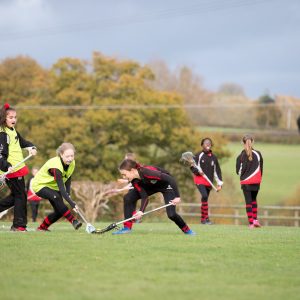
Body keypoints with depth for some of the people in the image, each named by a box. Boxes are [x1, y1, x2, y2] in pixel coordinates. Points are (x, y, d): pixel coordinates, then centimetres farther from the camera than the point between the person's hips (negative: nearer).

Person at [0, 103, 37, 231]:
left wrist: (31, 147, 10)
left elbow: (23, 142, 30)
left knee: (15, 196, 17)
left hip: (18, 169, 9)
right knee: (20, 196, -2)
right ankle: (19, 225, 5)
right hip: (12, 171, -9)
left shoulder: (13, 131, 14)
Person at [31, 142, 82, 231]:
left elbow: (68, 180, 3)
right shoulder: (55, 166, -36)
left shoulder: (72, 163, -11)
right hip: (40, 185, -8)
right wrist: (71, 203, -45)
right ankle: (73, 221, -36)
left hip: (52, 186, 8)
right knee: (57, 197, -36)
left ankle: (42, 227, 14)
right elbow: (61, 187, -40)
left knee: (60, 211, -4)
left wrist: (68, 194, -12)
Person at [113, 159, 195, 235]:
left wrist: (177, 196, -38)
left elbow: (171, 179, -38)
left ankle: (187, 230, 9)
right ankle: (127, 227, -3)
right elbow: (144, 196, -17)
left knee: (171, 214, -19)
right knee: (128, 198, -9)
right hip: (151, 185, 7)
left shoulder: (147, 173, -40)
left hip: (166, 185, -6)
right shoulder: (134, 181, -19)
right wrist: (141, 211, -33)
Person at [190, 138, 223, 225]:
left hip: (209, 182, 4)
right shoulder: (199, 156, -1)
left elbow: (217, 171, 11)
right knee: (204, 196, -21)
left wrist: (219, 183, 6)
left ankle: (203, 219, 17)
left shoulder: (213, 157, 10)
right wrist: (198, 171, -17)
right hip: (200, 180, -4)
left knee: (205, 199, 9)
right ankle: (206, 218, -21)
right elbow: (192, 167, 4)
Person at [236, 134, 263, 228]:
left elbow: (239, 170, -6)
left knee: (248, 201, 3)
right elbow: (261, 167, 3)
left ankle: (251, 222, -2)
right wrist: (259, 178, 13)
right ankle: (255, 219, 12)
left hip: (246, 182, -2)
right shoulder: (258, 154, -3)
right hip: (256, 181, 2)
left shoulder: (241, 156, -9)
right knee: (254, 199, 21)